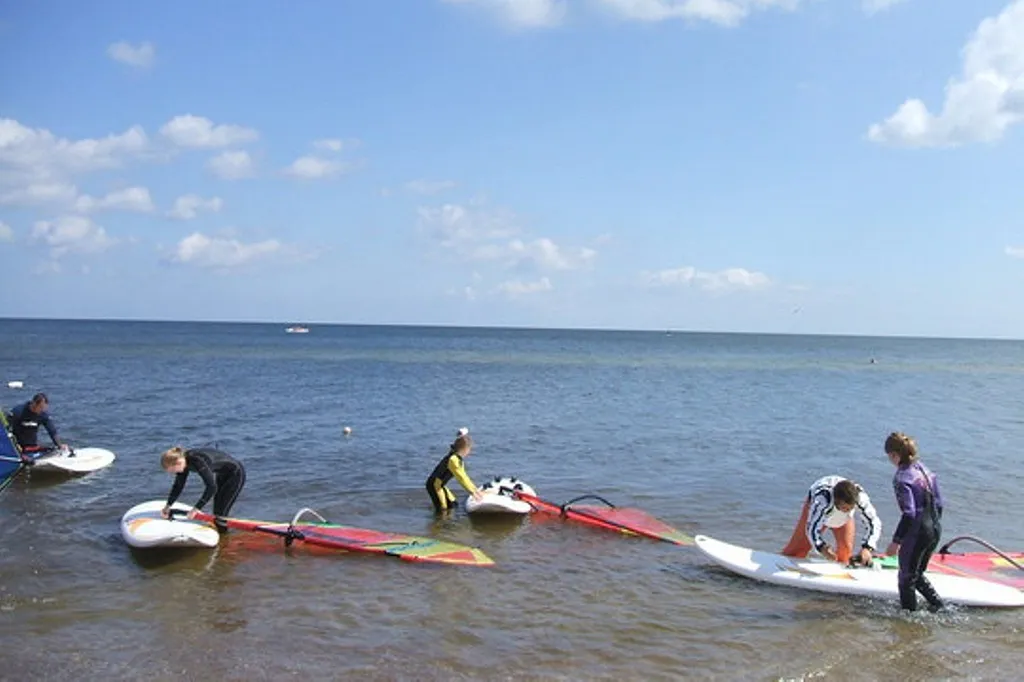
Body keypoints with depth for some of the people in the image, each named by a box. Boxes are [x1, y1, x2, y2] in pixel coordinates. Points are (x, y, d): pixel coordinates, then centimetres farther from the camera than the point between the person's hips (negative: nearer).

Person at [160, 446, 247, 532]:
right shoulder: (183, 460, -9)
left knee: (220, 513, -9)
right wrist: (168, 506, -1)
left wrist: (196, 509, -32)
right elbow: (178, 485, 4)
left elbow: (211, 487, -35)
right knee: (216, 512, 10)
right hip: (222, 475, 9)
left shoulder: (197, 461, -35)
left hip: (235, 474, -9)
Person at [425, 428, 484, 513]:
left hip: (440, 485, 10)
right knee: (442, 510, -10)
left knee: (452, 504, 16)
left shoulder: (459, 459, 6)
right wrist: (472, 492, -23)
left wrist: (475, 489, 11)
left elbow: (464, 476, 13)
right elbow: (461, 478, -25)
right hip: (434, 484, -10)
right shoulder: (453, 459, -24)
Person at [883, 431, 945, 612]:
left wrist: (896, 541, -17)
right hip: (935, 529, 8)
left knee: (906, 578, 10)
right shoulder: (925, 469, 7)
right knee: (917, 574, 26)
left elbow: (909, 514, -22)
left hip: (916, 533, -8)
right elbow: (939, 504, 12)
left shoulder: (901, 478, -18)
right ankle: (937, 602, 23)